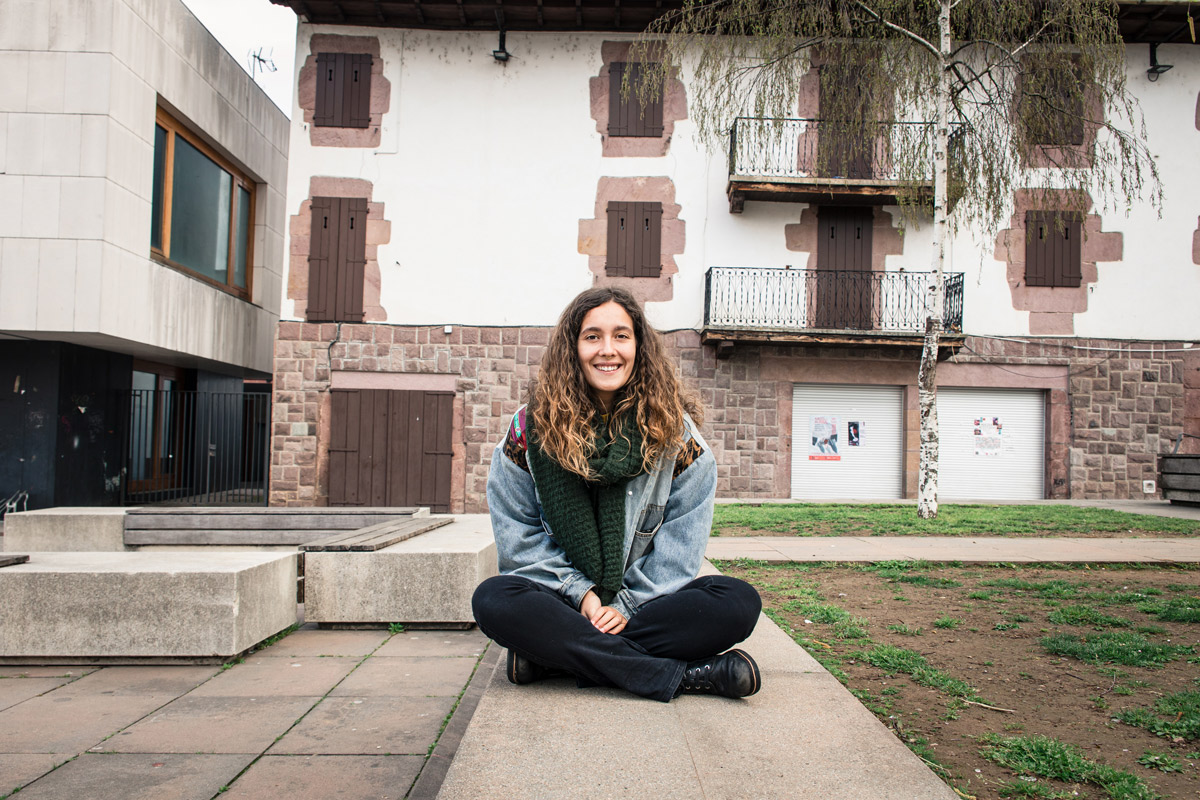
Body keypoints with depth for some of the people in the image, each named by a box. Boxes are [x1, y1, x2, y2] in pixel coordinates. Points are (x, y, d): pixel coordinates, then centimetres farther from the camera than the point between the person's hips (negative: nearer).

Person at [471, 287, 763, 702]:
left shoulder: (674, 430, -1)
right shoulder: (533, 427, -2)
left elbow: (681, 545, -2)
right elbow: (518, 536, -1)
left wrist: (628, 604, -13)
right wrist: (581, 593, -12)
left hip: (646, 603, 1)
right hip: (561, 600, 0)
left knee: (740, 602, -25)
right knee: (493, 600, -32)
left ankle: (556, 656, -25)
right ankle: (681, 676, -30)